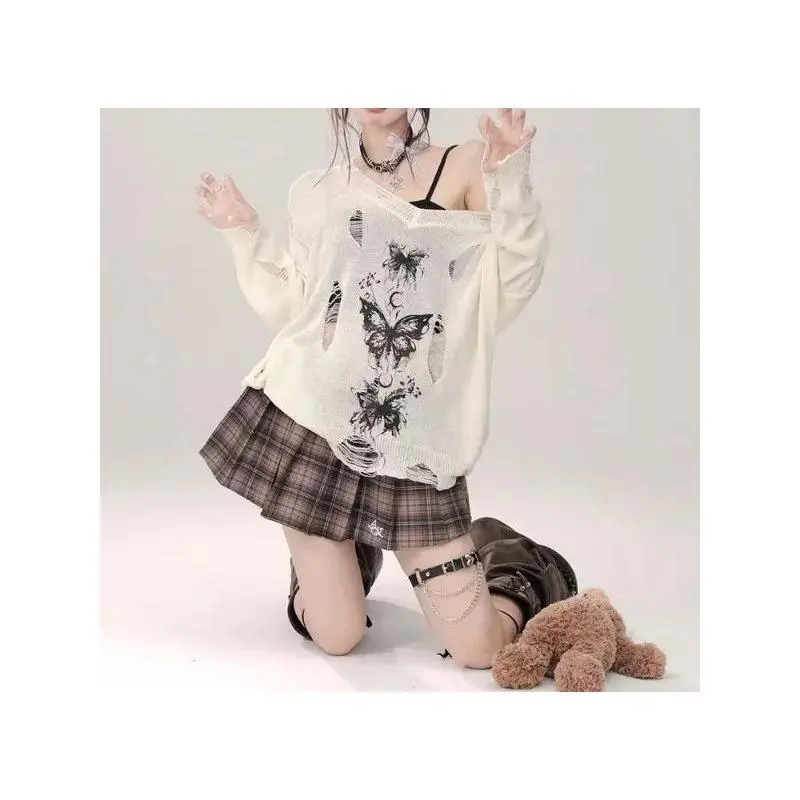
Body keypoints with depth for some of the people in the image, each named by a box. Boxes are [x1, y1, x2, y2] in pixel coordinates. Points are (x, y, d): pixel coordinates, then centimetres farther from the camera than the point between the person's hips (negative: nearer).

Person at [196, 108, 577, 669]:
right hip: (315, 415, 2)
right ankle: (349, 552, 37)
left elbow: (512, 290, -8)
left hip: (414, 434, -1)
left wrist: (511, 180, -18)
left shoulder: (464, 169, 3)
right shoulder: (318, 193, 12)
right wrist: (245, 234, 7)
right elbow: (289, 312, 13)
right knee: (335, 638, 4)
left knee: (479, 649, -4)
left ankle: (520, 574, 30)